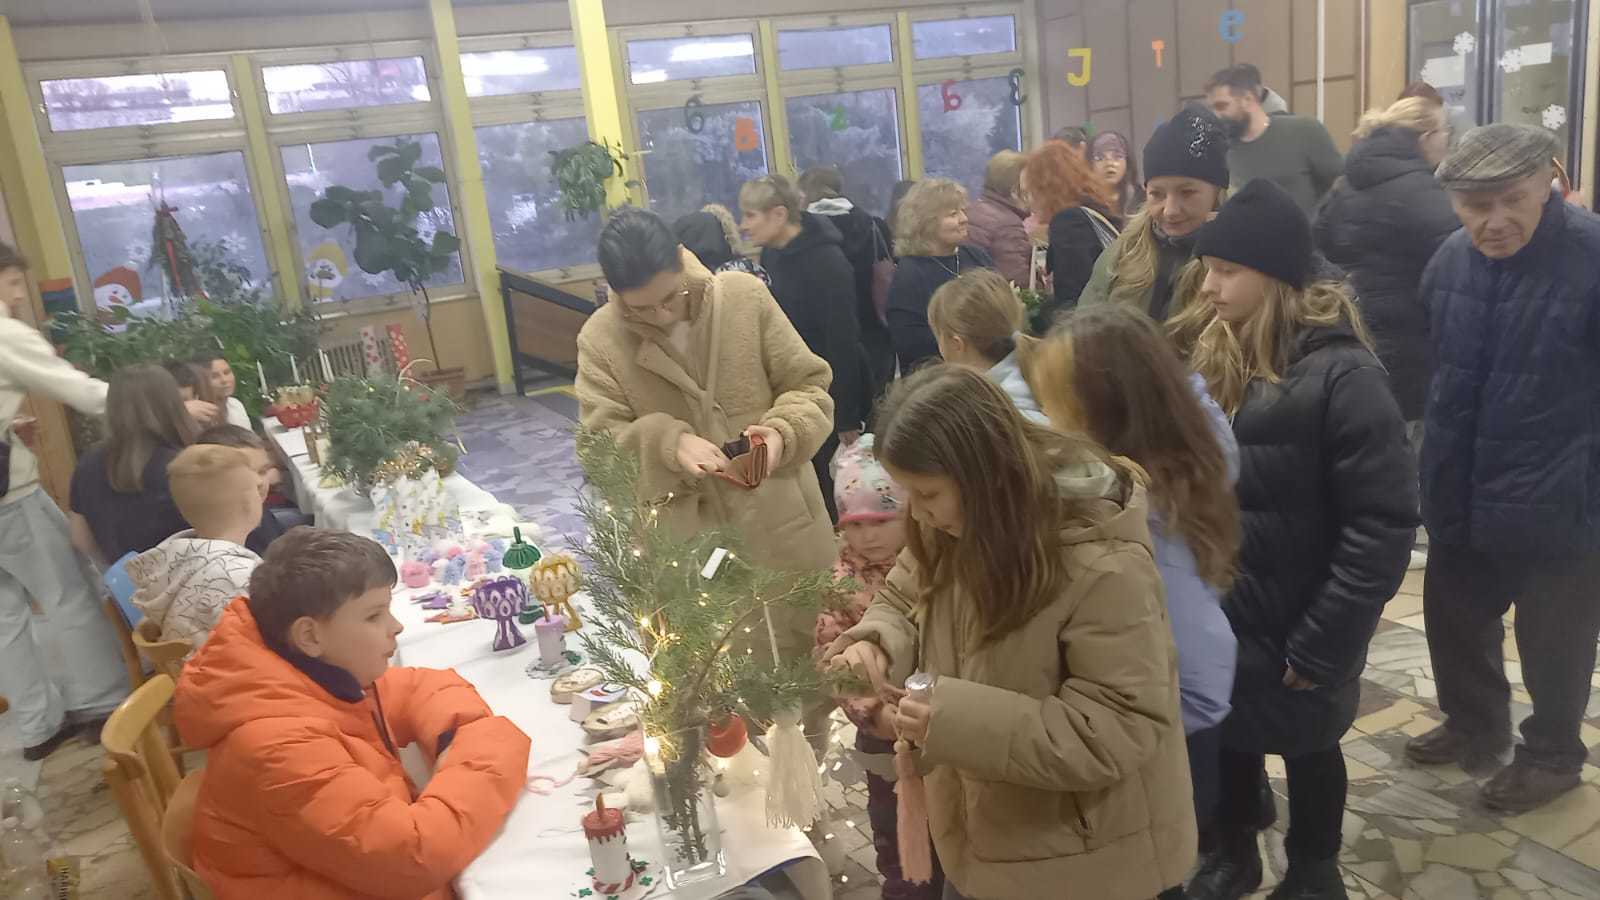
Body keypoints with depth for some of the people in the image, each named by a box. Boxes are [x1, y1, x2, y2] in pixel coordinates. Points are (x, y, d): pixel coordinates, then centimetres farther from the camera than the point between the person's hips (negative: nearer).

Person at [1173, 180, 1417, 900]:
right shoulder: (1211, 358, 0)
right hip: (1216, 615, 5)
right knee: (1228, 739, 21)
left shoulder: (1341, 376, -20)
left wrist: (1321, 645, -18)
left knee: (1307, 753, 17)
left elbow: (1381, 526, -20)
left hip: (1294, 627, -5)